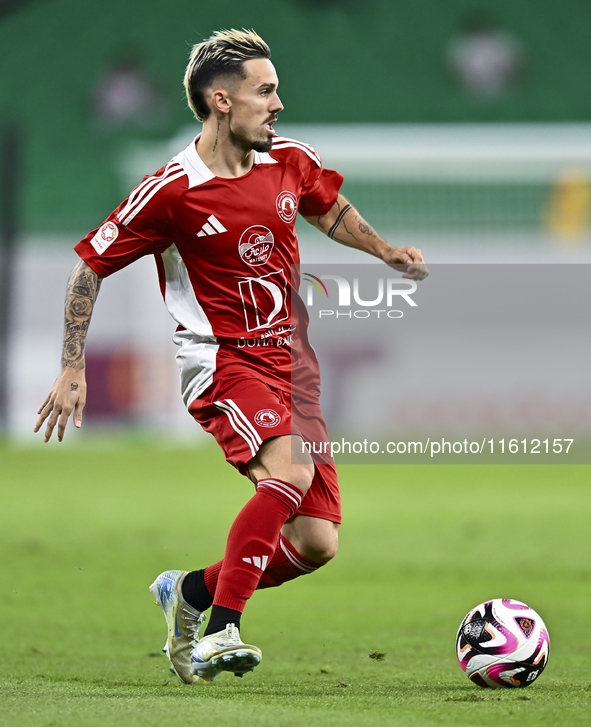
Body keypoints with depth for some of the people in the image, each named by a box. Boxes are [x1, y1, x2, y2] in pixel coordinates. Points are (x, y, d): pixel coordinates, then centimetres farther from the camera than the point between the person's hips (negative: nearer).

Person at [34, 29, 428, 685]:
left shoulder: (290, 162, 4)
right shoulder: (172, 190, -13)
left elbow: (331, 210, 27)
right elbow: (90, 268, -4)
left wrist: (385, 250, 11)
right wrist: (72, 370, -5)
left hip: (289, 358, 6)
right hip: (221, 360, -6)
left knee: (316, 544, -1)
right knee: (290, 472, -34)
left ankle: (189, 592, 21)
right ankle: (219, 632, -27)